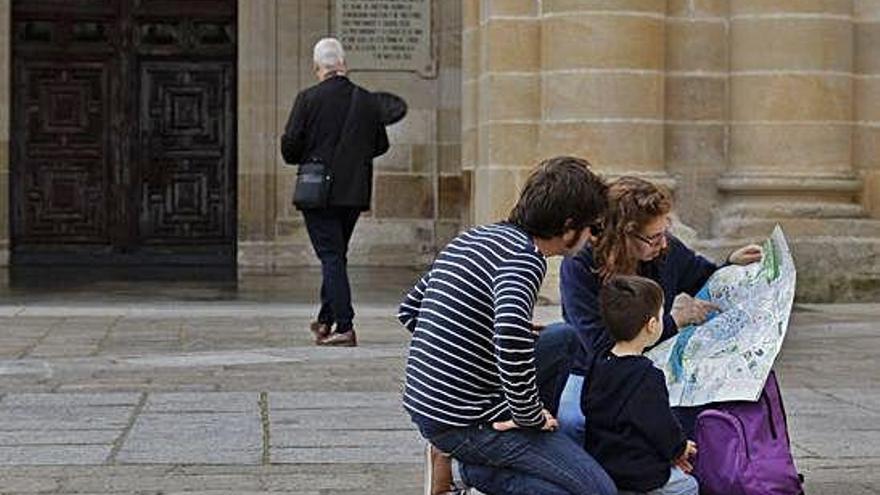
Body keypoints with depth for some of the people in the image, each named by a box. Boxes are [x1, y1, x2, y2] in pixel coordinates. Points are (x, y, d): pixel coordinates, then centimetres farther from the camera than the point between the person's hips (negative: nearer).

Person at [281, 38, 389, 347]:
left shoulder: (308, 99, -9)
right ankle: (326, 320, 26)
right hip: (355, 193, 4)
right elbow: (381, 145, 8)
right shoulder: (367, 101, 3)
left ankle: (344, 327, -10)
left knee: (331, 257, -3)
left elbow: (289, 146, -11)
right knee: (337, 254, 17)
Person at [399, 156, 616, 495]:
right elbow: (512, 333, -33)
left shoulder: (470, 238, 12)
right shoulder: (524, 256, -16)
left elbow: (409, 310, 19)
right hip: (464, 421, -9)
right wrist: (530, 416, -21)